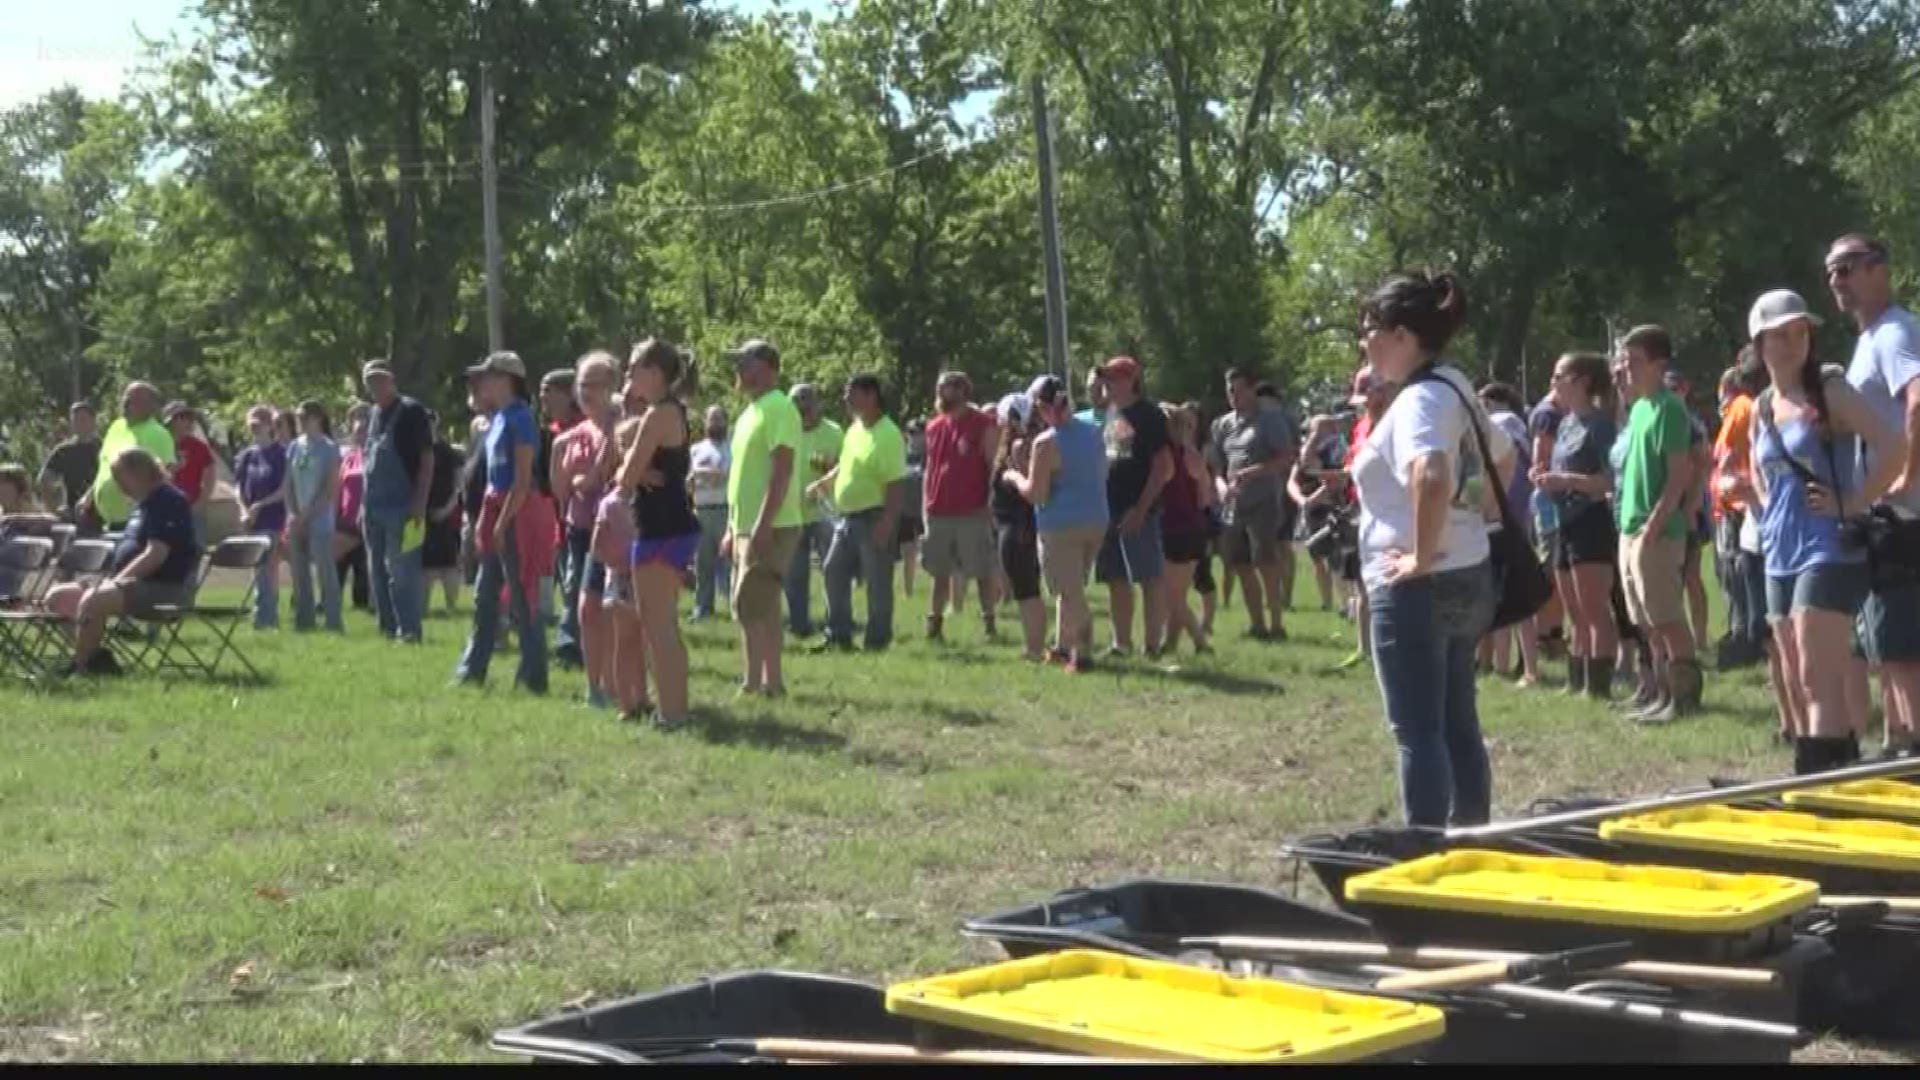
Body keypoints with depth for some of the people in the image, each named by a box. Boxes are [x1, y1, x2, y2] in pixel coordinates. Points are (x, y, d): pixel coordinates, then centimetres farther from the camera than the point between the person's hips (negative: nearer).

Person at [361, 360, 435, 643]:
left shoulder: (411, 411, -7)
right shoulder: (374, 414, 16)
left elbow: (427, 459, -11)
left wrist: (420, 502, -17)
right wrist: (363, 503, 17)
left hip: (401, 506, -8)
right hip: (373, 506, 8)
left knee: (402, 571, -8)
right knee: (377, 570, 11)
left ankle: (409, 629, -5)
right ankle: (387, 627, 19)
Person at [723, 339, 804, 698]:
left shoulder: (778, 409, -14)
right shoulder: (751, 412, 17)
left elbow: (782, 471, -21)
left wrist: (762, 527, -25)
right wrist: (732, 528, 20)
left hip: (771, 528, -10)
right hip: (747, 527, 10)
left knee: (749, 606, -11)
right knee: (762, 608, 11)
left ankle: (753, 685, -9)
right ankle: (772, 683, 15)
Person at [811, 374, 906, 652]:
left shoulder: (888, 435, -17)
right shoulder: (855, 429, 10)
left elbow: (896, 484, -21)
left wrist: (886, 523, -25)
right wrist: (823, 483, 14)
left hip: (874, 518, -9)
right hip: (848, 516, 9)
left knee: (877, 582, -1)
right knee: (834, 572, 11)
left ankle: (877, 640, 7)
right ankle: (839, 635, 19)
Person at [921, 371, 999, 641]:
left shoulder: (983, 424, -3)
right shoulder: (934, 427, 14)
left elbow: (993, 466, -6)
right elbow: (930, 468, 17)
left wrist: (991, 505, -13)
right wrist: (926, 507, 11)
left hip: (973, 514, -5)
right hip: (938, 514, 5)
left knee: (982, 571, -1)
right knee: (939, 572, 9)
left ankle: (988, 622, 4)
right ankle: (935, 622, 14)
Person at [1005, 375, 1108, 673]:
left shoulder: (1046, 443, -16)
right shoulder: (1093, 433, 7)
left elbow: (1035, 493, -15)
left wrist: (1014, 477, 1)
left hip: (1061, 526, -7)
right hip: (1096, 520, 7)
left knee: (1068, 591, -2)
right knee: (1070, 587, 20)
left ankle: (1082, 654, -5)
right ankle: (1064, 646, 28)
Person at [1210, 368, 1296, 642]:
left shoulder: (1270, 419, -2)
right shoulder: (1223, 424, 15)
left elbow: (1287, 458, -8)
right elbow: (1216, 464, 16)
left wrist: (1253, 471, -19)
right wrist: (1221, 484, -6)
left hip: (1263, 503, -6)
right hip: (1233, 506, 6)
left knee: (1266, 565, -10)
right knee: (1242, 567, 8)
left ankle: (1277, 625, -5)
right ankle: (1257, 625, 16)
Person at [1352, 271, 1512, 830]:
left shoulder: (1418, 400, -18)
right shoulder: (1452, 387, 12)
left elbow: (1431, 476, -38)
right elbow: (1503, 455, 28)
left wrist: (1421, 557, -27)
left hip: (1418, 588, -10)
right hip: (1466, 577, 10)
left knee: (1418, 731, -4)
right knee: (1457, 724, 15)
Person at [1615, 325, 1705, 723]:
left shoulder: (1669, 408, -11)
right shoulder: (1638, 408, 15)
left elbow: (1679, 475, -16)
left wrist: (1652, 527, -20)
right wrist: (1629, 526, 15)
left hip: (1657, 532, -9)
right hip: (1632, 530, 9)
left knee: (1668, 620, -5)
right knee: (1651, 624, 11)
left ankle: (1685, 697, -1)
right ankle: (1663, 696, 17)